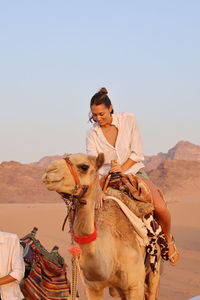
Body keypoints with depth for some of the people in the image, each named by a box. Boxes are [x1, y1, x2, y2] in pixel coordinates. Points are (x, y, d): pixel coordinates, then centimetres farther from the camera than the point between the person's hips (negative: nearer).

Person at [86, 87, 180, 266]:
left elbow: (137, 153, -3)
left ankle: (168, 240, 4)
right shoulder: (92, 135, -2)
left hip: (135, 172, -1)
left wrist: (123, 168, -17)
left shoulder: (128, 120, -2)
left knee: (161, 208, -23)